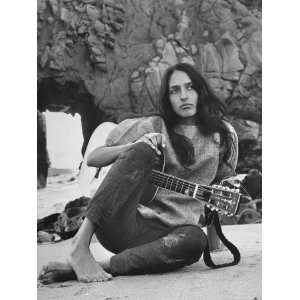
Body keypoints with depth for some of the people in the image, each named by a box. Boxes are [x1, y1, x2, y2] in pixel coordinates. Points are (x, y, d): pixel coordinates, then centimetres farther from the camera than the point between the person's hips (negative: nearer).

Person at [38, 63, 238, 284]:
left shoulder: (224, 135, 12)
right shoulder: (154, 127, 7)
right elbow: (92, 159, 5)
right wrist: (136, 147, -11)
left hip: (167, 231, 1)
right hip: (123, 224, -1)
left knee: (194, 240, -37)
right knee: (144, 150, -27)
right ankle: (80, 247, -34)